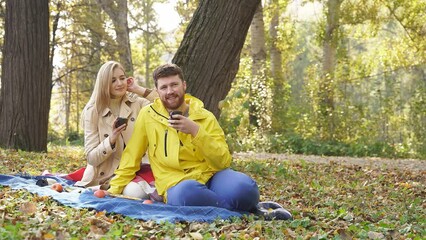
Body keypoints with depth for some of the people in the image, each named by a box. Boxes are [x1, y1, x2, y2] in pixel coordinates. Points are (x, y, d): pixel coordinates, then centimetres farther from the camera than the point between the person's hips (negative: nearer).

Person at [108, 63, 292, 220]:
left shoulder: (205, 117, 3)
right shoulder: (148, 115, 4)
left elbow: (223, 162, -7)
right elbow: (131, 157, 14)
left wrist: (196, 131, -17)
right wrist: (115, 188, 11)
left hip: (210, 176, 0)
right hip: (177, 183, 0)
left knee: (244, 187, -36)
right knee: (187, 192, -40)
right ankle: (243, 207, -19)